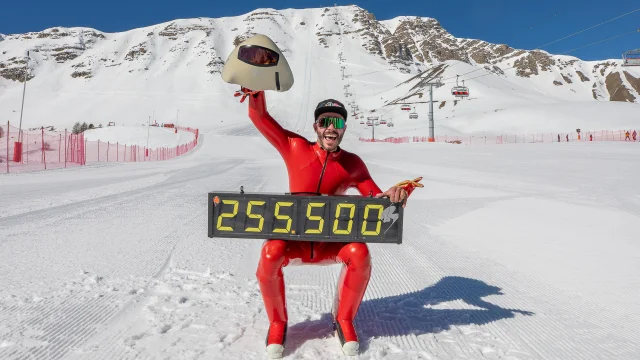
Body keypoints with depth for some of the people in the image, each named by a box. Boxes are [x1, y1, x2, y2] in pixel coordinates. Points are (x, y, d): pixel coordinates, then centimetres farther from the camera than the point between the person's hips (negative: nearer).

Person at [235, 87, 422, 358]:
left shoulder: (352, 164, 1)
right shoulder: (296, 148, -2)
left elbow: (379, 202, 0)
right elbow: (259, 117, -3)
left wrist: (399, 193, -23)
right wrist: (257, 90, -23)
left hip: (331, 244, 1)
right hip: (294, 242, -1)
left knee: (359, 252, -30)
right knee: (270, 252, -33)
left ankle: (344, 321, -2)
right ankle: (277, 322, -4)